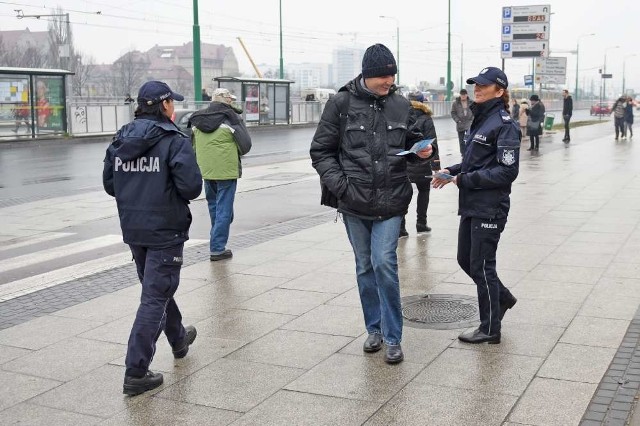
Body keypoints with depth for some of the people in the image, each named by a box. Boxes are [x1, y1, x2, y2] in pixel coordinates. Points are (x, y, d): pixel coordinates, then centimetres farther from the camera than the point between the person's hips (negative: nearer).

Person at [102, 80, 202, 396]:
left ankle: (178, 338, 46)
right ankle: (136, 372, -3)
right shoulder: (174, 140, -15)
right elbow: (191, 187, -21)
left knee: (157, 287, 24)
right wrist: (173, 191, 0)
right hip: (165, 230, -7)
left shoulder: (120, 140, 4)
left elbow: (109, 184, 8)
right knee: (155, 296, -2)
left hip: (133, 229, 7)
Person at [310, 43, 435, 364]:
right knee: (365, 267, 12)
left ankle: (392, 338, 2)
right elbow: (321, 151, 0)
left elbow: (412, 142, 17)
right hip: (354, 204, 1)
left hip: (390, 203, 0)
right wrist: (339, 184, -13)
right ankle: (374, 329, 29)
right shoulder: (341, 104, -4)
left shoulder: (400, 105, 2)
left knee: (384, 263, -10)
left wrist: (422, 152, -6)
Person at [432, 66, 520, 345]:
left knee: (481, 265, 1)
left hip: (490, 208, -9)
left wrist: (465, 180, -18)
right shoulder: (480, 120, 12)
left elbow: (507, 171, -19)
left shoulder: (504, 125, -14)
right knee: (465, 259, 16)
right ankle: (502, 297, 38)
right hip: (471, 205, 9)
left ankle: (490, 329, 16)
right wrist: (452, 171, 4)